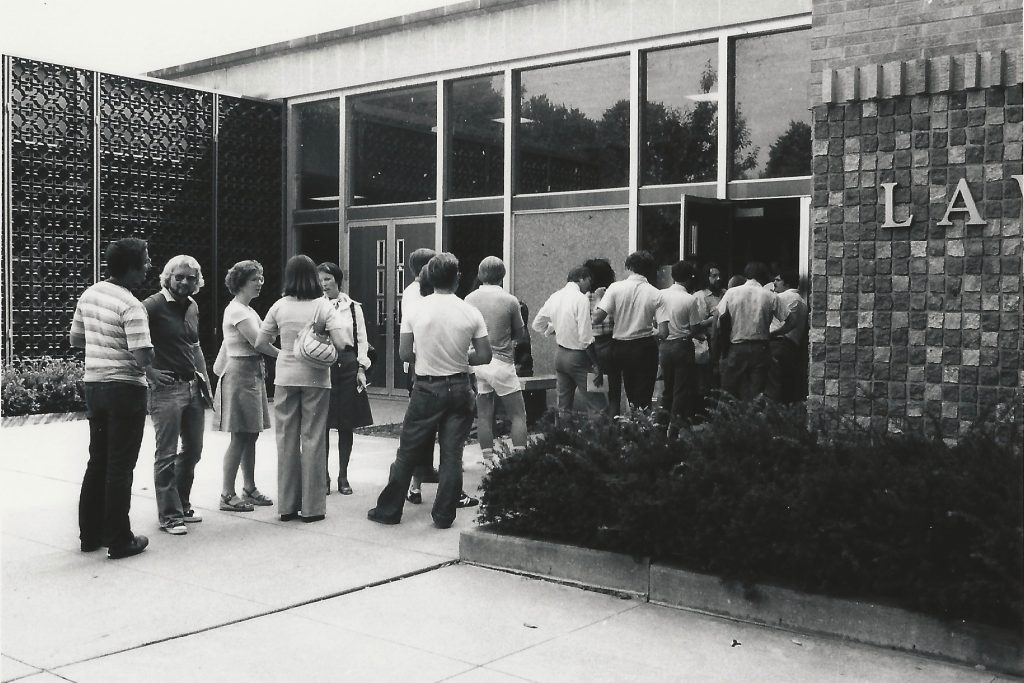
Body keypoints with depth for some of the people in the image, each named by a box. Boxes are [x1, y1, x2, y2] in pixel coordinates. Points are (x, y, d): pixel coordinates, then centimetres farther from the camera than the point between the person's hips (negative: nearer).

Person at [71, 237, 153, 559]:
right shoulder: (131, 306, -19)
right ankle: (119, 541, 7)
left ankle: (90, 534, 24)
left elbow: (75, 339, 16)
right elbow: (144, 358, -24)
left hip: (93, 385, 7)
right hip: (125, 389, -7)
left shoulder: (89, 294, 5)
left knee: (97, 461, 17)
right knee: (120, 466, 0)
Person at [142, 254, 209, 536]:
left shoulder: (192, 307, 13)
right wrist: (150, 371, -18)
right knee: (167, 454, -2)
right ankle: (168, 515, 6)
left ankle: (182, 504, 30)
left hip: (193, 386, 8)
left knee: (193, 450, 15)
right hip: (166, 388, -8)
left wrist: (204, 379, 17)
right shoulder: (153, 306, -11)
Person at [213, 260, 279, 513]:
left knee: (251, 435, 11)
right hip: (241, 372, -9)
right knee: (240, 437, -7)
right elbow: (257, 342, -19)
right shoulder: (237, 310, -14)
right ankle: (227, 495, -1)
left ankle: (249, 489, 18)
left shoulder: (247, 310, 16)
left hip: (254, 373, 9)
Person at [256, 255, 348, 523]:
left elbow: (259, 343, 3)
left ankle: (287, 505, 15)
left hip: (286, 378, 2)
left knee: (286, 439, 10)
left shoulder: (279, 307, -1)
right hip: (316, 378, -2)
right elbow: (341, 344, -14)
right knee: (313, 439, 4)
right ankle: (311, 507, 8)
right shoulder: (324, 307, -7)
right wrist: (323, 343, 6)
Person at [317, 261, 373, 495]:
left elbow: (361, 340, 9)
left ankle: (343, 477, 15)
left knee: (346, 424, 5)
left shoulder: (353, 307, 7)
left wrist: (361, 368, 1)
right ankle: (323, 477, 11)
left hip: (347, 364, 1)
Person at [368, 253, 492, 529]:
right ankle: (444, 515, 11)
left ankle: (389, 509, 18)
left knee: (408, 452, 9)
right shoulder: (471, 313, -5)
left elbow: (404, 354, -3)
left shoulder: (415, 311, -6)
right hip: (459, 388, 1)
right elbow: (484, 356, -3)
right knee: (452, 454, 7)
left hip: (426, 388, 0)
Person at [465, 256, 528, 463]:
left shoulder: (469, 299, -1)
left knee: (484, 415, 9)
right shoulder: (510, 301, -9)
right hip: (501, 363, -3)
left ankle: (488, 460, 11)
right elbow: (520, 334, 2)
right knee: (518, 415, 5)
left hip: (476, 364, 4)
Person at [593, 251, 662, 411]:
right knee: (644, 398, 5)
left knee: (630, 394, 18)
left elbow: (597, 318, -13)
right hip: (645, 347, -2)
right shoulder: (655, 294, -8)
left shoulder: (615, 287, -9)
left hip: (620, 348, 2)